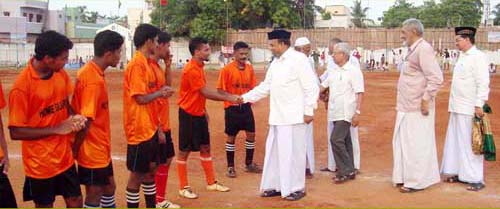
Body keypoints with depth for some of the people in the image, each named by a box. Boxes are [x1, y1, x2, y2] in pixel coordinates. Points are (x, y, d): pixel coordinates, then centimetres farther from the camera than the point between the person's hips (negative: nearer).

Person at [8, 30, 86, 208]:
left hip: (65, 157, 6)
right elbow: (15, 132, -17)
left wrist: (73, 117, -8)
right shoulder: (22, 86, -21)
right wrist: (56, 129, -20)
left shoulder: (61, 74, -2)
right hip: (40, 163, -6)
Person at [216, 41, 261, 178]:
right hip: (232, 108, -5)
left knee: (251, 134, 8)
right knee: (231, 137, 5)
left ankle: (249, 164, 24)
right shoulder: (227, 69, -10)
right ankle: (230, 167, 16)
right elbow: (220, 90, -9)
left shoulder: (249, 68, 4)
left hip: (246, 107, 5)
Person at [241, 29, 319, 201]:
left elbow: (311, 87, -13)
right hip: (277, 116, 8)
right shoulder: (275, 62, 14)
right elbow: (265, 87, 19)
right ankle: (276, 186, 25)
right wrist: (245, 97, 12)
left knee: (292, 153, 0)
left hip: (294, 116, -8)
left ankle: (296, 188, 13)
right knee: (274, 152, 13)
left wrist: (309, 111, -14)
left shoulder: (299, 59, -11)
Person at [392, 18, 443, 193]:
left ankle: (417, 181, 8)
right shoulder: (414, 50, 14)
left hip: (418, 109, -10)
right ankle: (406, 177, 28)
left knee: (416, 144, -2)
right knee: (402, 142, 16)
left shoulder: (424, 49, -15)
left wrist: (426, 99, -19)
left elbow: (436, 78, -21)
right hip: (407, 107, 10)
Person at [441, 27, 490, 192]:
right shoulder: (463, 57, 16)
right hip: (457, 108, 9)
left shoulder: (478, 57, -11)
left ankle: (476, 179, 3)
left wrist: (479, 105, -19)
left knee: (470, 143, -5)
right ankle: (460, 173, 22)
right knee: (455, 141, 12)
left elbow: (483, 83, -16)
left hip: (469, 109, -9)